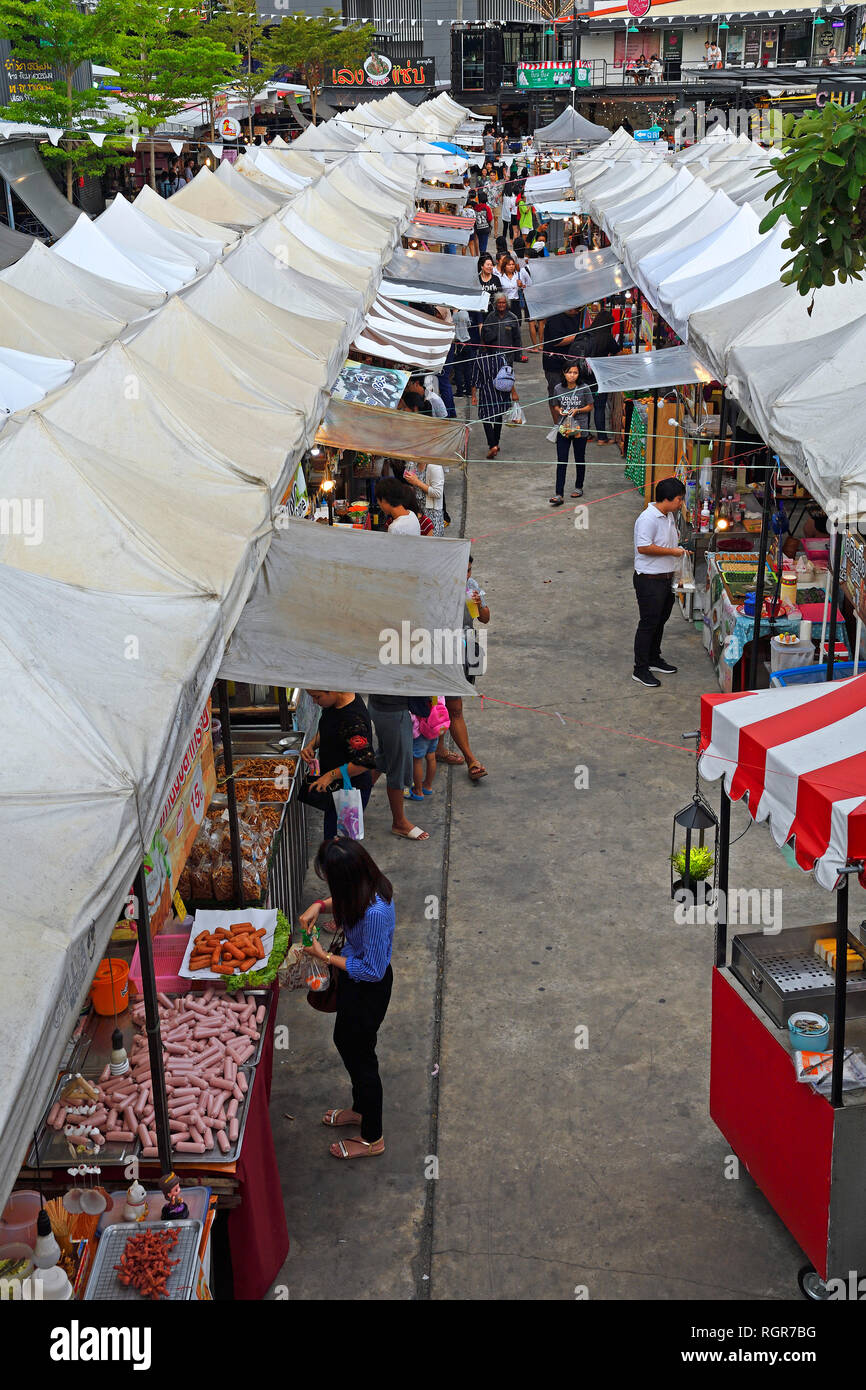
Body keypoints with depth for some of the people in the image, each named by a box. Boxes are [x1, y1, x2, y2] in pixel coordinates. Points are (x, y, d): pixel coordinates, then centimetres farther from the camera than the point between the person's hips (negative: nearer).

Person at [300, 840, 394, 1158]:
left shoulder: (375, 912, -38)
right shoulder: (367, 885, -13)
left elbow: (372, 971, -28)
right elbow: (342, 900, 13)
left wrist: (324, 956, -19)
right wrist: (319, 905, -7)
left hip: (368, 989, -9)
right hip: (354, 977, 9)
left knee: (360, 1057, 11)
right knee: (345, 1041, 28)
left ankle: (372, 1139, 34)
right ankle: (360, 1109, 53)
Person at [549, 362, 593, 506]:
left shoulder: (584, 389, -7)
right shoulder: (558, 388, -1)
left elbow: (590, 406, 2)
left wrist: (577, 410, -14)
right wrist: (559, 410, -10)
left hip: (580, 428, -1)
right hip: (563, 428, 1)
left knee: (579, 460, 13)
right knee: (561, 461, -5)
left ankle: (579, 487, 33)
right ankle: (559, 495, -7)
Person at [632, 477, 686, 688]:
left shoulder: (669, 516, 9)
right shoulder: (648, 518, -22)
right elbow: (644, 547, -28)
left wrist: (679, 551, 11)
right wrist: (672, 551, -21)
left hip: (666, 578, 9)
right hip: (649, 581, -9)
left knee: (660, 621, 20)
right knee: (648, 624, -2)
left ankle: (654, 659, 36)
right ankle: (640, 670, 6)